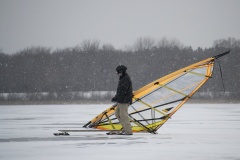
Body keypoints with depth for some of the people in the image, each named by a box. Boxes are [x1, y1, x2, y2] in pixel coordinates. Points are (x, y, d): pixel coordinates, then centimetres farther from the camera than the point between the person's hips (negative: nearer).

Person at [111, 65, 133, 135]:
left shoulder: (126, 79, -17)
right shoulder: (122, 78, 17)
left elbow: (122, 91, -23)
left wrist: (116, 98, -18)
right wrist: (116, 98, 15)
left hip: (124, 101, -11)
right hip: (121, 100, 11)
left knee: (123, 115, -9)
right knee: (117, 114, 16)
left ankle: (128, 131, -7)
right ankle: (125, 127, 19)